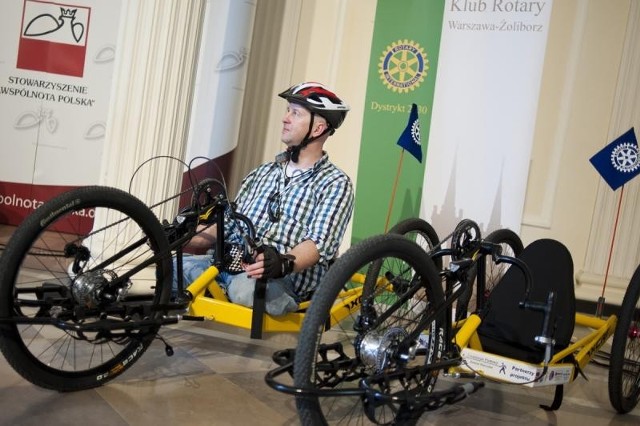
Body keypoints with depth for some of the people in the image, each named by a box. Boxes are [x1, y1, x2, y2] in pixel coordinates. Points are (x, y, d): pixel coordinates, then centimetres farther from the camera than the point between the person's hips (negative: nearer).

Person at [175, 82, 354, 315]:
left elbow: (318, 244, -12)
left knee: (246, 286, -37)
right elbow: (227, 226, 19)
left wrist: (285, 262, -32)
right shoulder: (263, 173, 22)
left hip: (286, 279, -5)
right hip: (232, 264, 6)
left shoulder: (335, 183, 2)